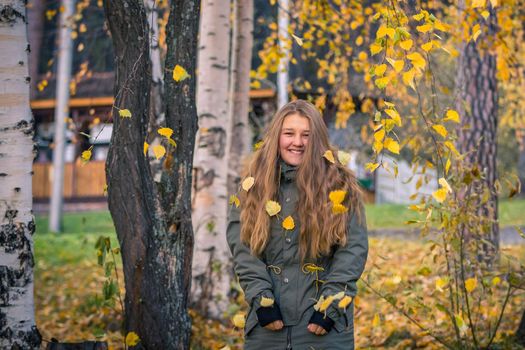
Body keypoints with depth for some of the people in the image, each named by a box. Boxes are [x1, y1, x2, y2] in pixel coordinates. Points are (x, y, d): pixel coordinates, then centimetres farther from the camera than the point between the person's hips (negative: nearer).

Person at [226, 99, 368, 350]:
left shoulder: (340, 186, 0)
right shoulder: (255, 185, 5)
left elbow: (354, 249, -4)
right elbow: (241, 247, -1)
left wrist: (330, 306, -11)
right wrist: (262, 300, -11)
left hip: (324, 322, -2)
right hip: (267, 322, 2)